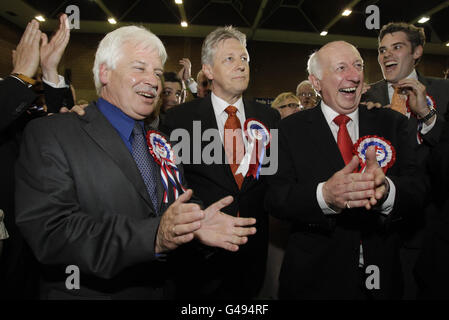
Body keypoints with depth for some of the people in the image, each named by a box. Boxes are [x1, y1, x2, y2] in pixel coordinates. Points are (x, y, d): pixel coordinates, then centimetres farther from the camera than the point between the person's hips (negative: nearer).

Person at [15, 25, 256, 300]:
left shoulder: (160, 143, 4)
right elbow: (51, 232, -23)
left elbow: (177, 215, 6)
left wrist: (194, 227, -16)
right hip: (93, 292, -4)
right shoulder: (49, 134, -12)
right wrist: (152, 236, -32)